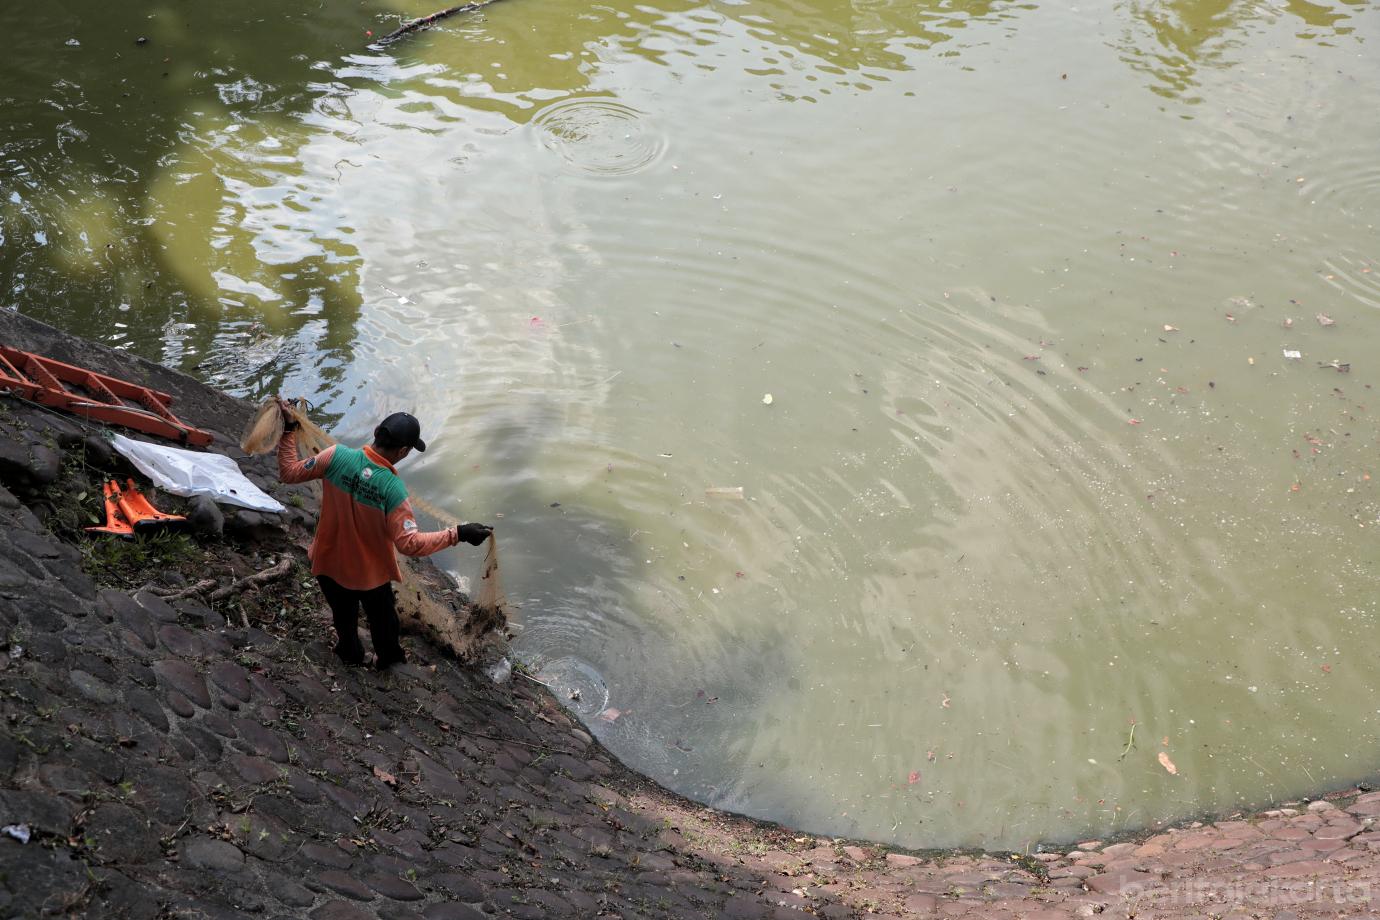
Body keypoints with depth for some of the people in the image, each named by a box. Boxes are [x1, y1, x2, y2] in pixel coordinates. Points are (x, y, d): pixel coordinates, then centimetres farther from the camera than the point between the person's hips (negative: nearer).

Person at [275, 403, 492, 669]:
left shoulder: (337, 456, -25)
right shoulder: (393, 489, -33)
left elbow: (289, 473, -13)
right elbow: (410, 543, -33)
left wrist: (288, 430, -3)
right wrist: (457, 534, -28)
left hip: (329, 563, 3)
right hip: (370, 573, -3)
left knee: (343, 614, 33)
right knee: (382, 617, 29)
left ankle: (350, 653, 60)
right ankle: (388, 657, 55)